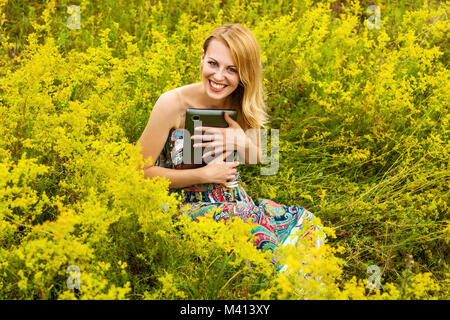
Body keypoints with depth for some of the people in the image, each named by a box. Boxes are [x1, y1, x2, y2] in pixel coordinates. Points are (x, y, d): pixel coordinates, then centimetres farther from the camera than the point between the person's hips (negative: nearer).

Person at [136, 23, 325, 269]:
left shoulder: (244, 105, -1)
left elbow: (257, 163, 12)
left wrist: (243, 143, -12)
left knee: (304, 224, -17)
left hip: (236, 205, 6)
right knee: (264, 237, -31)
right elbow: (141, 171, -11)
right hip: (188, 210, -6)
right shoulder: (172, 104, -15)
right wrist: (204, 175, -17)